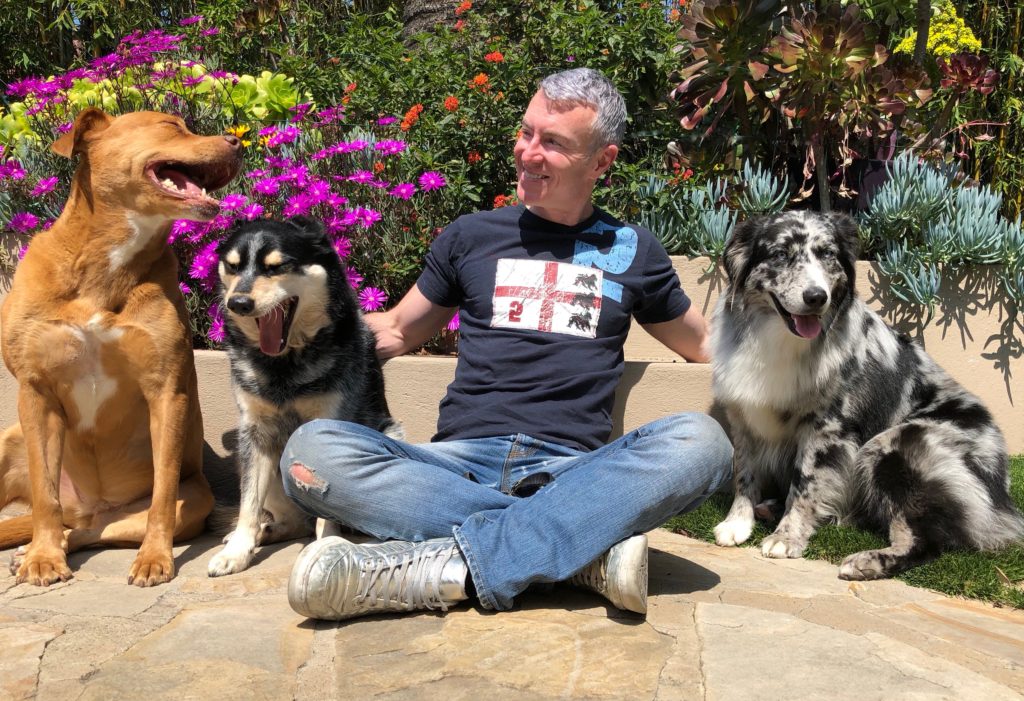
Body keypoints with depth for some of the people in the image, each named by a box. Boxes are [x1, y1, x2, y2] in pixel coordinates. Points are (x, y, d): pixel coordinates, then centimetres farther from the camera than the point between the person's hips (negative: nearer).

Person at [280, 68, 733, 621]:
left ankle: (444, 567, -36)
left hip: (574, 470, 0)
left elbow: (704, 344, 30)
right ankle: (587, 548, -31)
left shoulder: (631, 249, 18)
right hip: (461, 461, 1)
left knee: (699, 442, -30)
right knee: (312, 449, -27)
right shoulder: (473, 235, 18)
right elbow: (396, 331, 25)